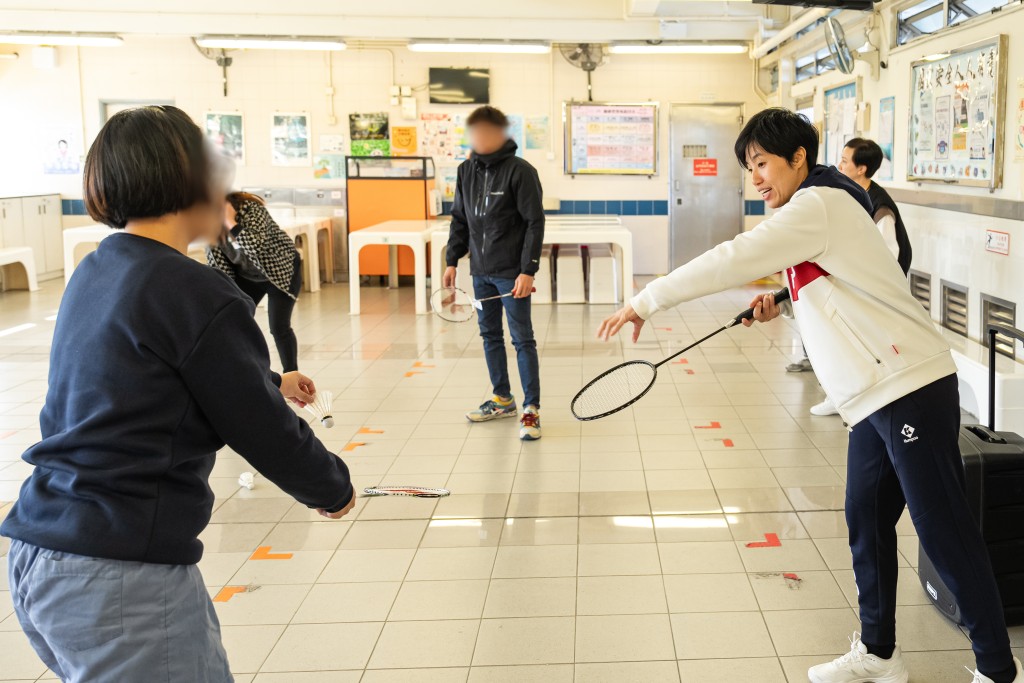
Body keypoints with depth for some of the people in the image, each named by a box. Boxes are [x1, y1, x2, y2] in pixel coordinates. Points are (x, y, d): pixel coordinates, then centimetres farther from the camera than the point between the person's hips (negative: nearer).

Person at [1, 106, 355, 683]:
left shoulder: (94, 273, 10)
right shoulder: (196, 295, -16)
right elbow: (266, 434, -9)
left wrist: (270, 382, 39)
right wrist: (334, 489, 10)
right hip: (121, 577, -9)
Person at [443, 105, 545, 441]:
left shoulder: (520, 171, -11)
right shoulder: (466, 171, 7)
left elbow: (535, 223, -12)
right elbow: (459, 220, 15)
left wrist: (527, 271, -17)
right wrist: (452, 261, 9)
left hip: (511, 273, -6)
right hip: (481, 272, 6)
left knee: (522, 339, -2)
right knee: (490, 335, 14)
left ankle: (531, 409, 4)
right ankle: (502, 399, 28)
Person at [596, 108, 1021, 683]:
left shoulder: (817, 205, -12)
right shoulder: (819, 211, 19)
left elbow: (732, 260, -19)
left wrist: (646, 301, -14)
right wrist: (784, 304, 15)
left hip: (911, 387, -10)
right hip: (875, 398, 10)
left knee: (945, 533, -3)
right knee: (867, 522, 13)